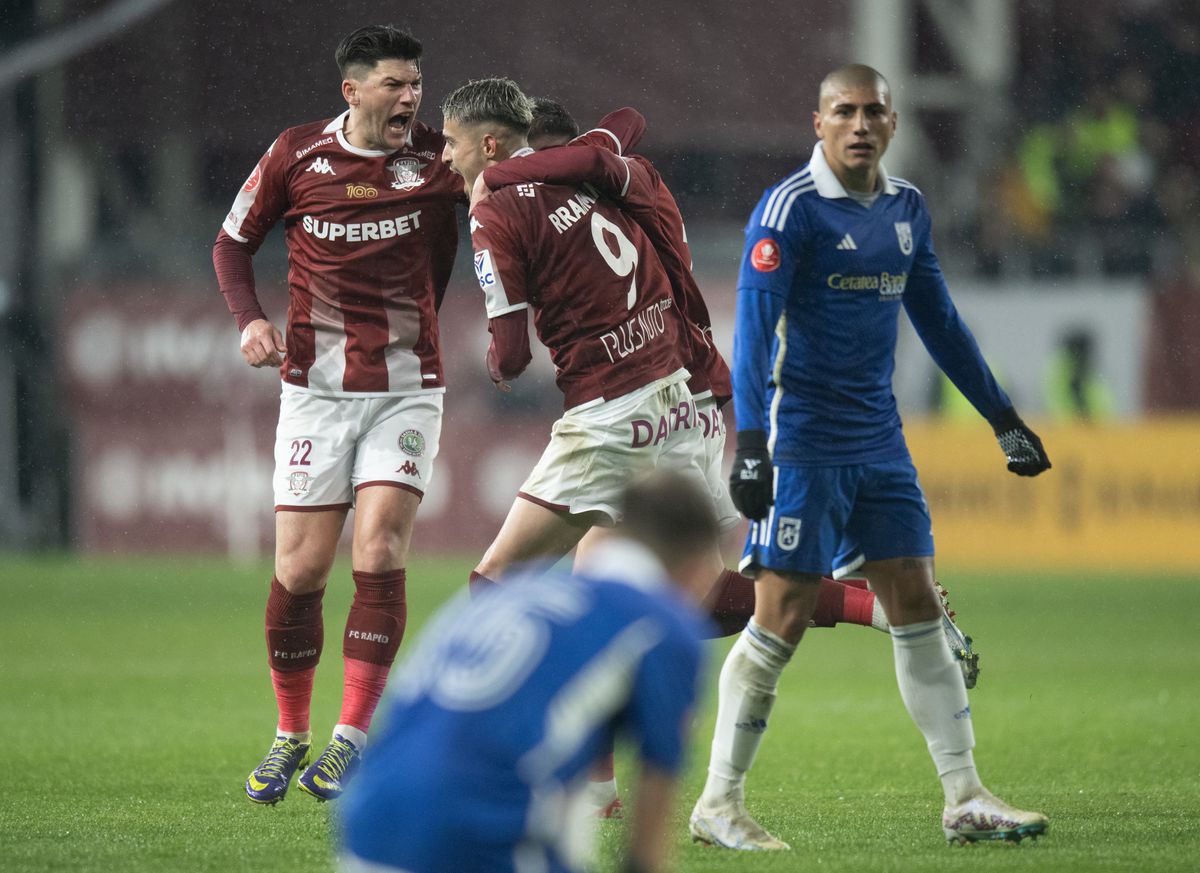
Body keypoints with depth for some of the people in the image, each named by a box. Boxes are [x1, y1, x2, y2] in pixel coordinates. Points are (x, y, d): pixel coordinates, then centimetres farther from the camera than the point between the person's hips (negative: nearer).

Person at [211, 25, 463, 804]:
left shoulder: (436, 159, -4)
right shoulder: (296, 155, -2)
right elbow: (233, 242, 9)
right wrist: (249, 318, -7)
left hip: (406, 387, 0)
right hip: (317, 387, 0)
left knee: (380, 550, -14)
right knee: (301, 568, -2)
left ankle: (353, 738, -8)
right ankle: (291, 735, 16)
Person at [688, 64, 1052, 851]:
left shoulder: (906, 209, 10)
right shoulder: (790, 209, -12)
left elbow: (939, 321, 20)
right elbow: (755, 325, -17)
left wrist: (1003, 419, 20)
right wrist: (751, 442, -27)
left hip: (880, 440, 7)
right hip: (804, 442, -7)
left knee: (919, 609, 5)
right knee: (782, 618, -7)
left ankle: (965, 799, 9)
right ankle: (719, 804, 1)